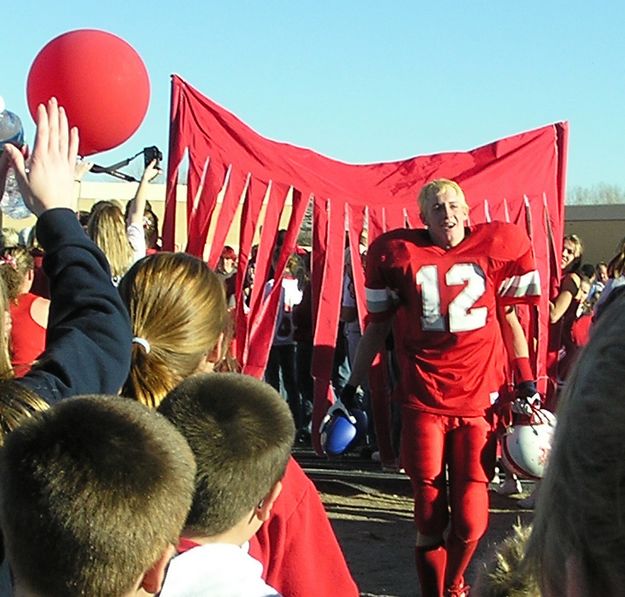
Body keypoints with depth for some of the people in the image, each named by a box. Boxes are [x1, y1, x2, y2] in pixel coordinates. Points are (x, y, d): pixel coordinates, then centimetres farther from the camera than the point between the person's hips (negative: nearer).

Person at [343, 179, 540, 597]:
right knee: (430, 518, 1)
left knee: (471, 520, 0)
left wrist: (527, 383, 10)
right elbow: (377, 325, 11)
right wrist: (353, 386, 10)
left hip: (479, 401, 1)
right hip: (423, 402, -1)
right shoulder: (401, 254, 1)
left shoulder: (495, 249, 4)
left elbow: (509, 317, 14)